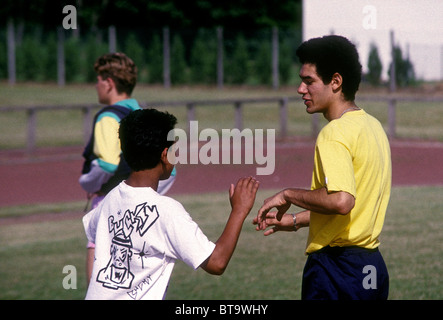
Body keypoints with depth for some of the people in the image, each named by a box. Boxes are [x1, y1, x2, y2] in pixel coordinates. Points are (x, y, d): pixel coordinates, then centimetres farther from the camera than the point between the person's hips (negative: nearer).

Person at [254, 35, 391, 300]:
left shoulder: (335, 133, -16)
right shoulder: (373, 126, 13)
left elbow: (341, 201, -29)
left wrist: (289, 195, -14)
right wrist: (296, 221, 21)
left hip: (337, 266, -9)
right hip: (373, 266, 9)